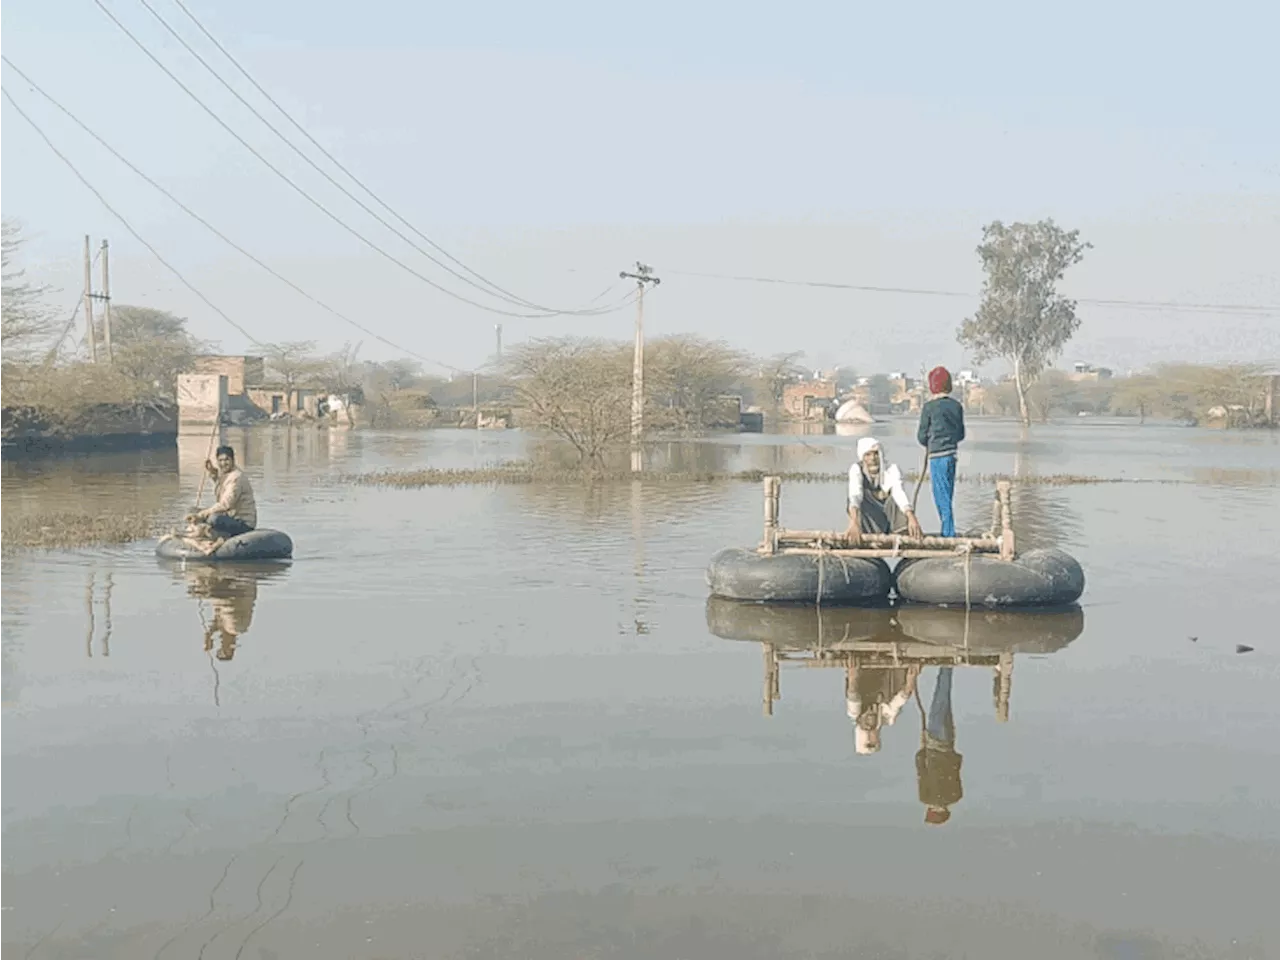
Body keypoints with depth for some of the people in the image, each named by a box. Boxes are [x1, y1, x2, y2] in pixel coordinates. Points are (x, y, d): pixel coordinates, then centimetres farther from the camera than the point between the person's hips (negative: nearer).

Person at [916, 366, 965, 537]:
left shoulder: (929, 407, -10)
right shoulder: (956, 406, 6)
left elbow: (922, 435, -3)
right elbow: (961, 434, 12)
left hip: (937, 455, -6)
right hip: (953, 453, 6)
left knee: (942, 497, -2)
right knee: (947, 496, 16)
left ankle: (949, 533, -4)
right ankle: (948, 531, 23)